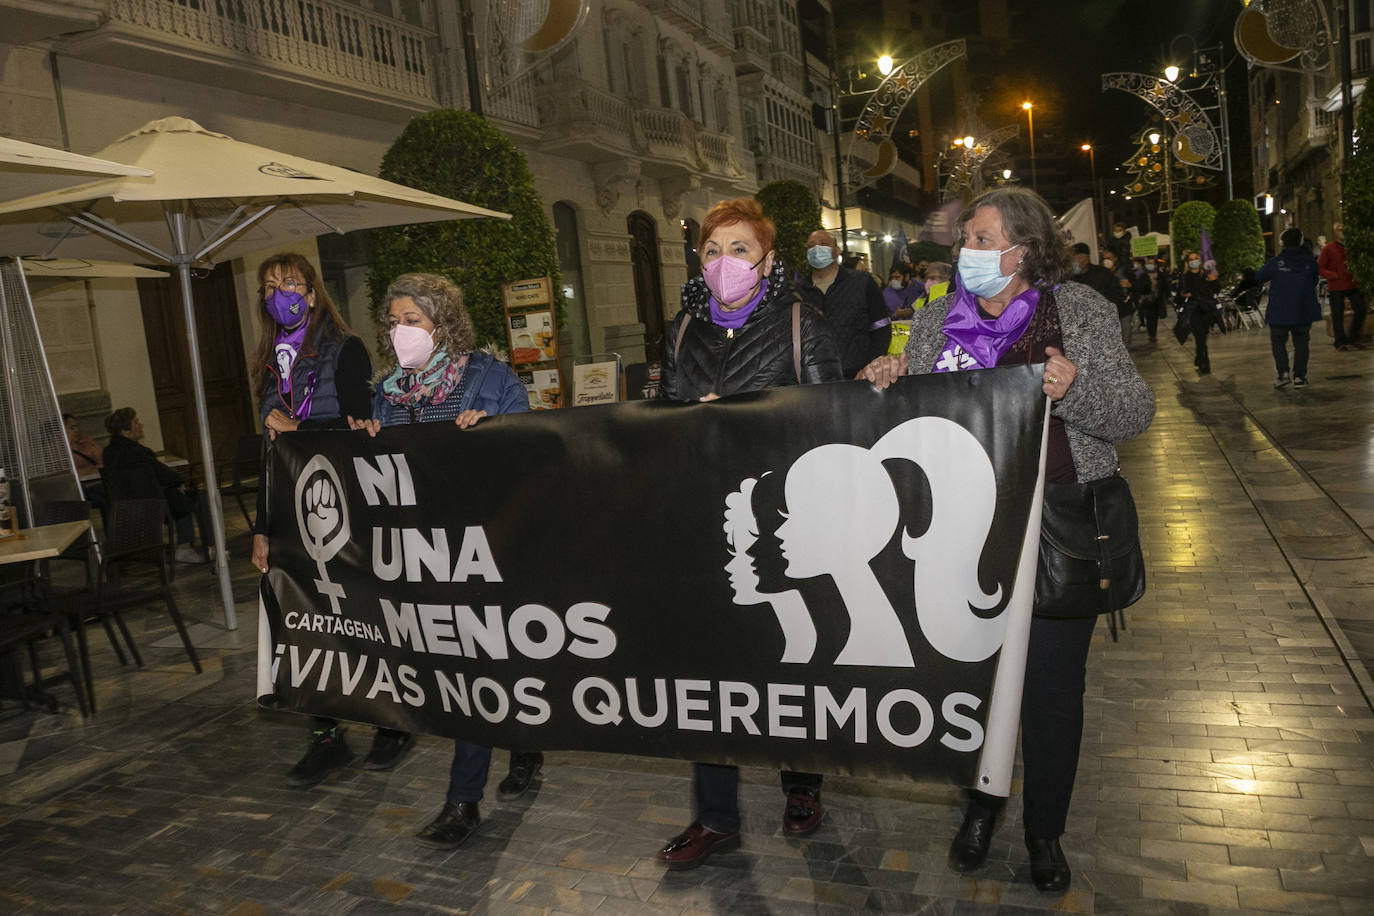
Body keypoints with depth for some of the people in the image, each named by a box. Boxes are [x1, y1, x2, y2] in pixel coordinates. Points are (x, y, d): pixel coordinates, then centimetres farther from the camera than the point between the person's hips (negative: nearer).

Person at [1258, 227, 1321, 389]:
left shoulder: (1275, 262, -11)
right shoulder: (1310, 261, -2)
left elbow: (1259, 277, 5)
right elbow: (1314, 282, 13)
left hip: (1279, 312, -2)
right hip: (1304, 312, 2)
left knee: (1278, 341, 11)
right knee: (1300, 343, 11)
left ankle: (1282, 372, -6)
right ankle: (1299, 377, 7)